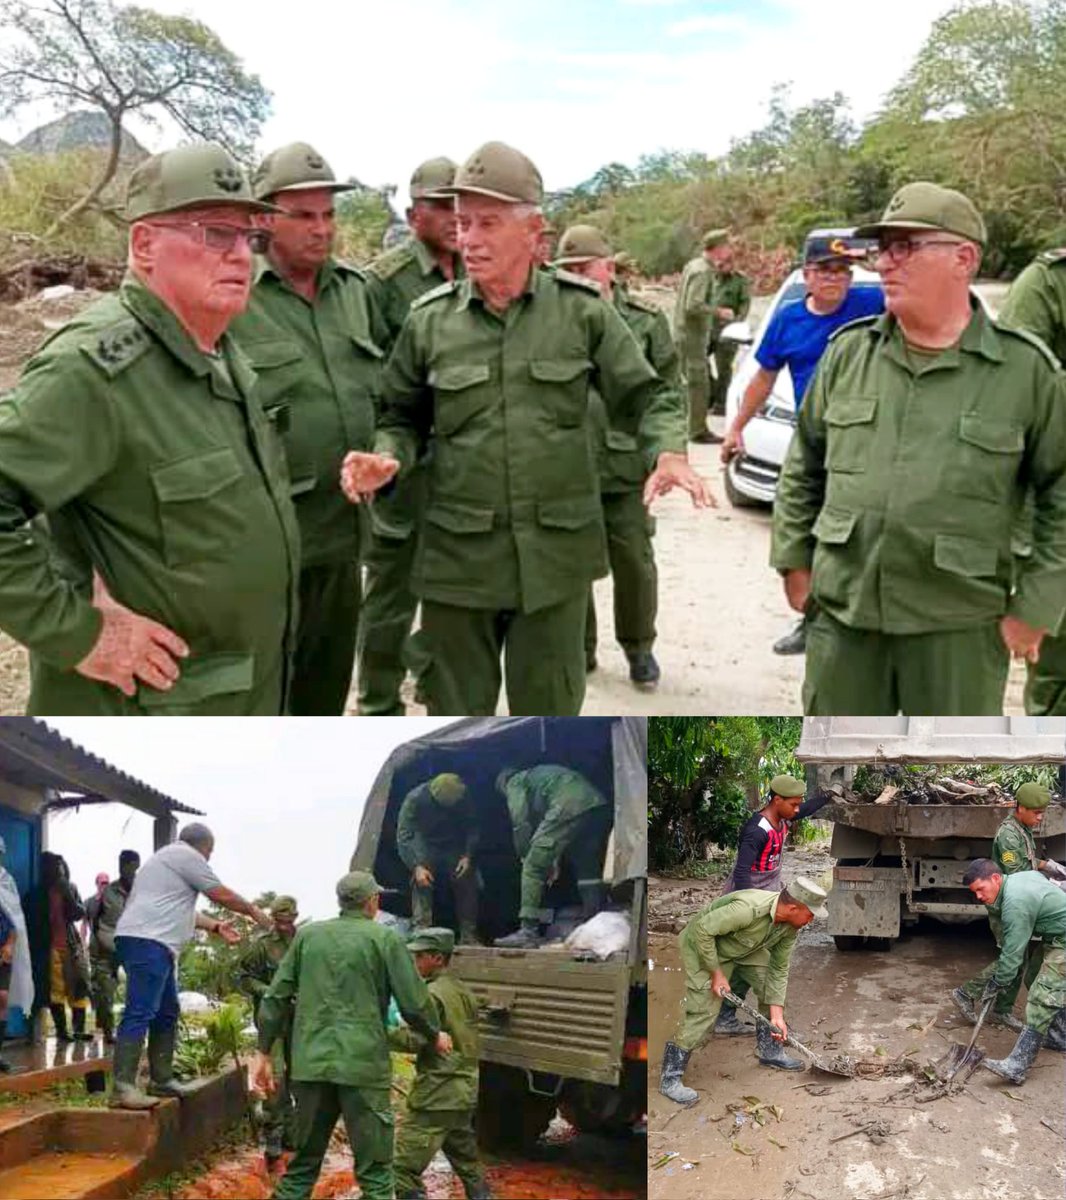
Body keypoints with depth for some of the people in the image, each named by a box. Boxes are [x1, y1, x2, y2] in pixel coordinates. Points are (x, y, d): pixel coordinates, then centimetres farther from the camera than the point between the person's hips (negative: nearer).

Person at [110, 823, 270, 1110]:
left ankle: (161, 1080, 21)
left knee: (167, 1013, 16)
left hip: (153, 946, 11)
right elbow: (222, 895, 1)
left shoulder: (167, 858, 27)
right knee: (139, 1013, -16)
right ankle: (122, 1088, -21)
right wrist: (253, 911, 15)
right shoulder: (186, 855, -3)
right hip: (148, 943, -11)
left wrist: (216, 926, 32)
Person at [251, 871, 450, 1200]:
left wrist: (264, 1052, 14)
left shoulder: (307, 935, 9)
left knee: (302, 1165, 16)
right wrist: (435, 1035, 16)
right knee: (374, 1172, 2)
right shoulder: (385, 937, -2)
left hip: (311, 1063, 4)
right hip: (363, 1064, -4)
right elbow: (414, 1002, -2)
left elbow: (276, 997, 7)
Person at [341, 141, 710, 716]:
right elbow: (404, 417, 10)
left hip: (556, 553, 0)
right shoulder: (430, 320, 0)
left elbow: (643, 396, 4)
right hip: (458, 555, 1)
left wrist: (670, 453, -15)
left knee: (550, 707, 15)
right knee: (455, 711, 14)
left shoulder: (582, 310, -2)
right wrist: (387, 459, -12)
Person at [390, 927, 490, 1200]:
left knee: (404, 1167, -7)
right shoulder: (463, 991, 13)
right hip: (464, 1093, 9)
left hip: (436, 1095, -9)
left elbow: (414, 1040, -20)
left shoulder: (433, 994, -13)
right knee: (468, 1164, 20)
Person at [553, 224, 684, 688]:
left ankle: (639, 647, 26)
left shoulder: (646, 321, 1)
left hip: (625, 466, -1)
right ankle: (580, 648, 27)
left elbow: (668, 392, 4)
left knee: (634, 563, 7)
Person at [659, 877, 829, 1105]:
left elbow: (778, 969, -5)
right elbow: (702, 929, -34)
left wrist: (777, 1014, -11)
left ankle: (769, 1051, 21)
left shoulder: (790, 926, -14)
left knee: (773, 988, 1)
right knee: (703, 1011, -16)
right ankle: (670, 1079, -8)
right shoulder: (748, 909, -41)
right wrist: (716, 972, -27)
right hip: (704, 946, -8)